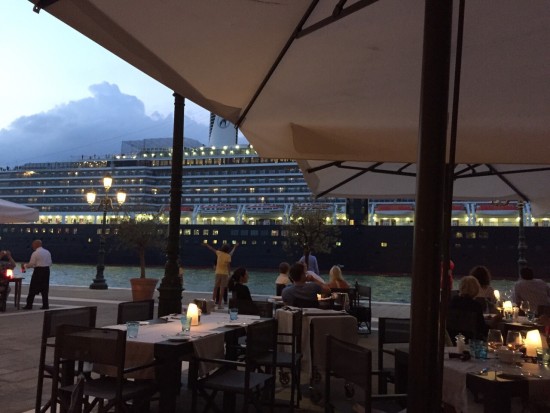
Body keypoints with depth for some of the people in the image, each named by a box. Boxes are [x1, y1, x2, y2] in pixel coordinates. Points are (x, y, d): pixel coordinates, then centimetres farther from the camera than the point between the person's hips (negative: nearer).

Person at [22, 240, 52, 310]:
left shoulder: (35, 253, -9)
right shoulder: (47, 252, 10)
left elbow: (31, 264, -8)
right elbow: (50, 263, 11)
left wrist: (24, 266, 9)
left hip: (38, 270, -6)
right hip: (47, 270, 6)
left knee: (33, 288, 2)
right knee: (45, 288, 10)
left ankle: (29, 305, 5)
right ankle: (45, 305, 9)